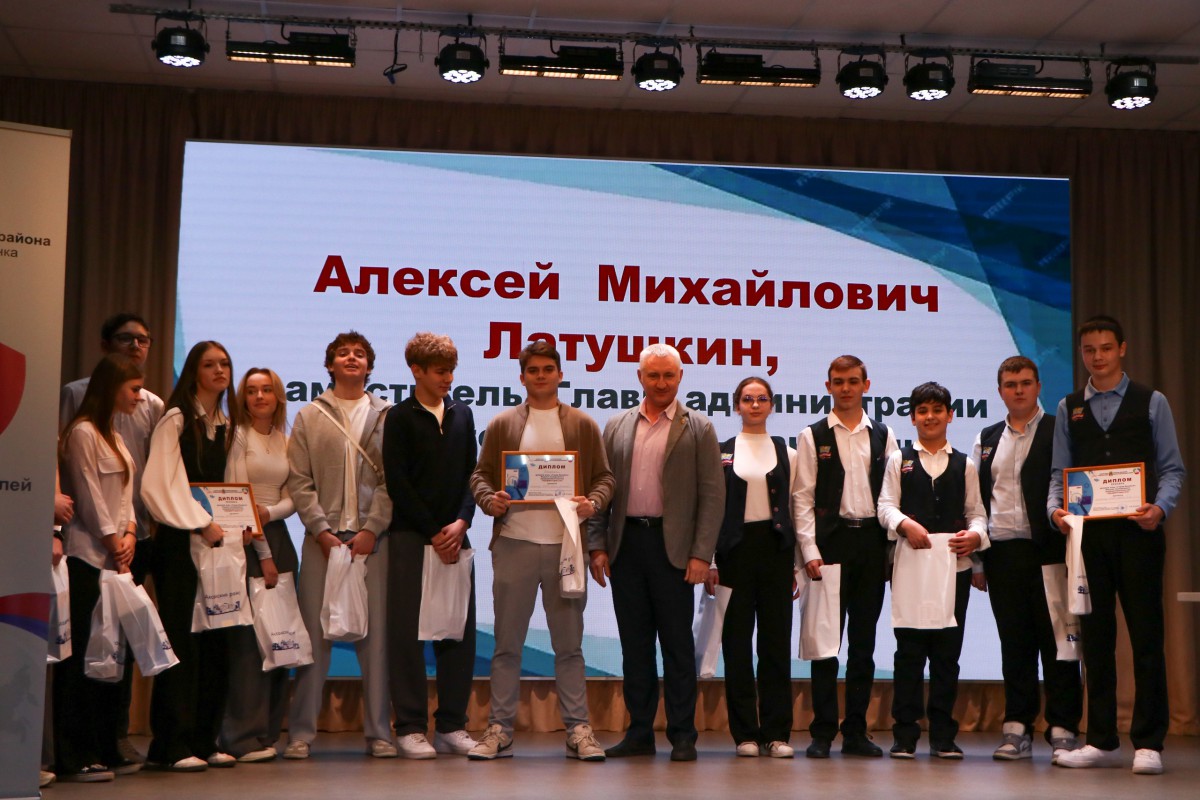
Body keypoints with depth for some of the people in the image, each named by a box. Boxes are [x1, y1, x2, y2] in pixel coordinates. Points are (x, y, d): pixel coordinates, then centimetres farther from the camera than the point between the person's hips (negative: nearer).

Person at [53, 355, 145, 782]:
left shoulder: (114, 436, 20)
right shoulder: (83, 432, -9)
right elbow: (89, 495, -13)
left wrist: (129, 534, 3)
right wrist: (113, 541, -9)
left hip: (114, 557, 9)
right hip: (87, 557, -9)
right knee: (80, 656, -6)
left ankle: (105, 750, 15)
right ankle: (73, 757, -2)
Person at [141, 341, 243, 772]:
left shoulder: (225, 423, 16)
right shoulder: (176, 419, -5)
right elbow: (162, 484, -13)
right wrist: (202, 524, -15)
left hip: (215, 539, 7)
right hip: (179, 542, -7)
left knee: (215, 643, 6)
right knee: (182, 642, -8)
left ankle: (203, 741, 13)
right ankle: (171, 746, -3)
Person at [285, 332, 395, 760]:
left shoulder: (387, 416, 9)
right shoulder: (309, 417, 11)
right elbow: (299, 482, 4)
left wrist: (372, 530, -9)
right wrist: (322, 531, -7)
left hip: (372, 538, 0)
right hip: (322, 538, 0)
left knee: (376, 634, 1)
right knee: (314, 633, 0)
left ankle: (378, 731, 8)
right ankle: (301, 732, 6)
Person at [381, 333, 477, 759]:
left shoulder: (462, 414, 13)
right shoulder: (399, 418, 0)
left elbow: (472, 475, 10)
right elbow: (398, 484, -5)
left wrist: (460, 523, -5)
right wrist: (433, 532, -8)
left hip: (454, 536, 4)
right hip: (411, 536, -4)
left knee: (459, 630, 3)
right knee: (408, 631, -3)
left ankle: (451, 725, 11)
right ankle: (410, 727, 3)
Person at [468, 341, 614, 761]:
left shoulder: (583, 425, 9)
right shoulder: (502, 424, 10)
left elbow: (604, 476, 7)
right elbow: (481, 474, 9)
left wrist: (592, 503, -13)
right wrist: (490, 500, -12)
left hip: (565, 543, 0)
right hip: (513, 542, 0)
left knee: (569, 644, 5)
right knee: (507, 643, 5)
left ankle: (578, 729, 10)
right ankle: (499, 729, 10)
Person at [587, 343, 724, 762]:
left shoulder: (698, 428, 3)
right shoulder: (616, 427, 12)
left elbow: (712, 495, -2)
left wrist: (701, 554, -10)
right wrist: (597, 545, 1)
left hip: (673, 546, -3)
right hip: (626, 544, 3)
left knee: (677, 645, 1)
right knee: (634, 644, 7)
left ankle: (682, 736, 8)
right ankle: (639, 733, 15)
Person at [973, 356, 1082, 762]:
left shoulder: (1059, 431, 2)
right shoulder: (987, 439, 16)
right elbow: (976, 498, 15)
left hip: (1047, 550, -4)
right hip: (1002, 553, 4)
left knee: (1055, 641, -1)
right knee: (1014, 644, 7)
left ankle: (1062, 732, 4)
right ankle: (1017, 730, 12)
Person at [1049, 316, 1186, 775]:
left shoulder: (1151, 403, 6)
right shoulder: (1068, 409, 13)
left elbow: (1172, 467, 1)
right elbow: (1060, 471, 10)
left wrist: (1160, 507, -16)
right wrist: (1055, 509, -9)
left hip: (1137, 531, -3)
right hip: (1087, 533, 3)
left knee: (1146, 635, -2)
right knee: (1096, 637, 7)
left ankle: (1148, 744, 5)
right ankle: (1102, 742, 15)